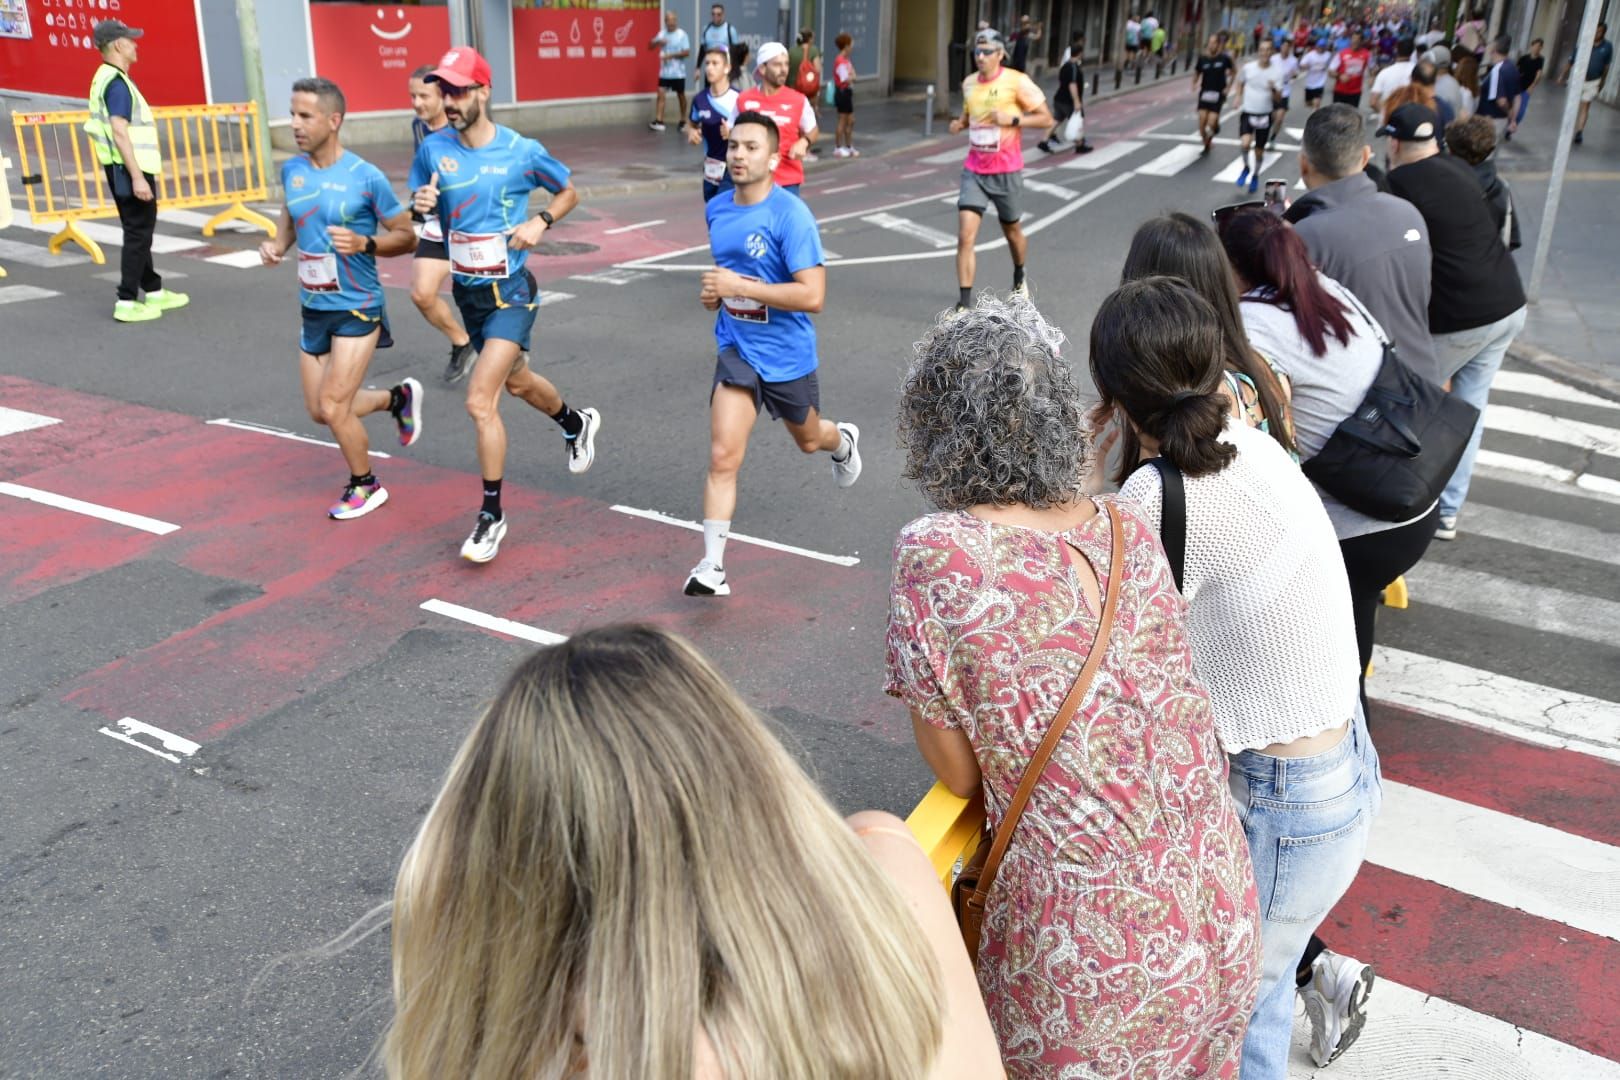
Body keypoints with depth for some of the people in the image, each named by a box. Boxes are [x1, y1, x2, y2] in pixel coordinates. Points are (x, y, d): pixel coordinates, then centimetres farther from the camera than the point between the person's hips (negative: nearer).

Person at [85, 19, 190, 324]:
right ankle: (127, 303, -5)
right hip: (130, 169, -10)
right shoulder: (116, 82, -16)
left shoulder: (109, 79, 15)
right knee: (138, 234, -6)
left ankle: (154, 291, 30)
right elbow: (119, 132, -24)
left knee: (139, 232, 18)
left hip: (129, 168, 10)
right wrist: (137, 176, -27)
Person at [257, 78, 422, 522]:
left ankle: (365, 486, 17)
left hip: (357, 308, -7)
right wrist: (278, 245, 1)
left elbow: (407, 237, -8)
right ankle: (399, 397, 38)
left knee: (333, 407, -9)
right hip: (313, 308, 7)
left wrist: (363, 243, -25)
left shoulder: (366, 177, -16)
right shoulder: (291, 170, 1)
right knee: (318, 410, 12)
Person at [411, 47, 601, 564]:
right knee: (516, 382, 24)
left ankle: (491, 514, -1)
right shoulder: (433, 150, -3)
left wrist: (540, 222, -13)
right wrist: (420, 206, -16)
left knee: (480, 401, -16)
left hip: (510, 291, -5)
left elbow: (569, 192, 5)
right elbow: (416, 214, 8)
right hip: (466, 290, 5)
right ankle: (577, 422, 56)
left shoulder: (523, 151, -12)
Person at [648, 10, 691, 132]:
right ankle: (658, 121, -11)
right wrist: (658, 42, -13)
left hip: (678, 72, -3)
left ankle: (683, 120, 24)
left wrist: (671, 55, -20)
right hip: (664, 72, 3)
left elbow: (687, 52, -13)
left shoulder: (682, 34, -7)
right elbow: (650, 46, 8)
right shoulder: (662, 33, 5)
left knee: (680, 95, 10)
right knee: (661, 94, -8)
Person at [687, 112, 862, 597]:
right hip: (736, 349, 3)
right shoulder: (716, 209, 0)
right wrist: (715, 291, 0)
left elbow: (812, 296, -27)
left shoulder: (791, 215, -20)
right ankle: (712, 565, -6)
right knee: (722, 456, -12)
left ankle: (843, 441, 61)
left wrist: (739, 287, -28)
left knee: (808, 440, 24)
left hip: (787, 353, -3)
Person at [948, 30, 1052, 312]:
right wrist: (959, 124, 1)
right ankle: (963, 304, -9)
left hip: (1006, 172, -3)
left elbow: (1046, 119, -7)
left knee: (1012, 231, 16)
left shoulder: (1017, 82, -10)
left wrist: (1012, 119, -20)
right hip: (974, 171, 3)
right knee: (965, 236, -11)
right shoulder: (969, 83, 5)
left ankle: (1019, 278, 47)